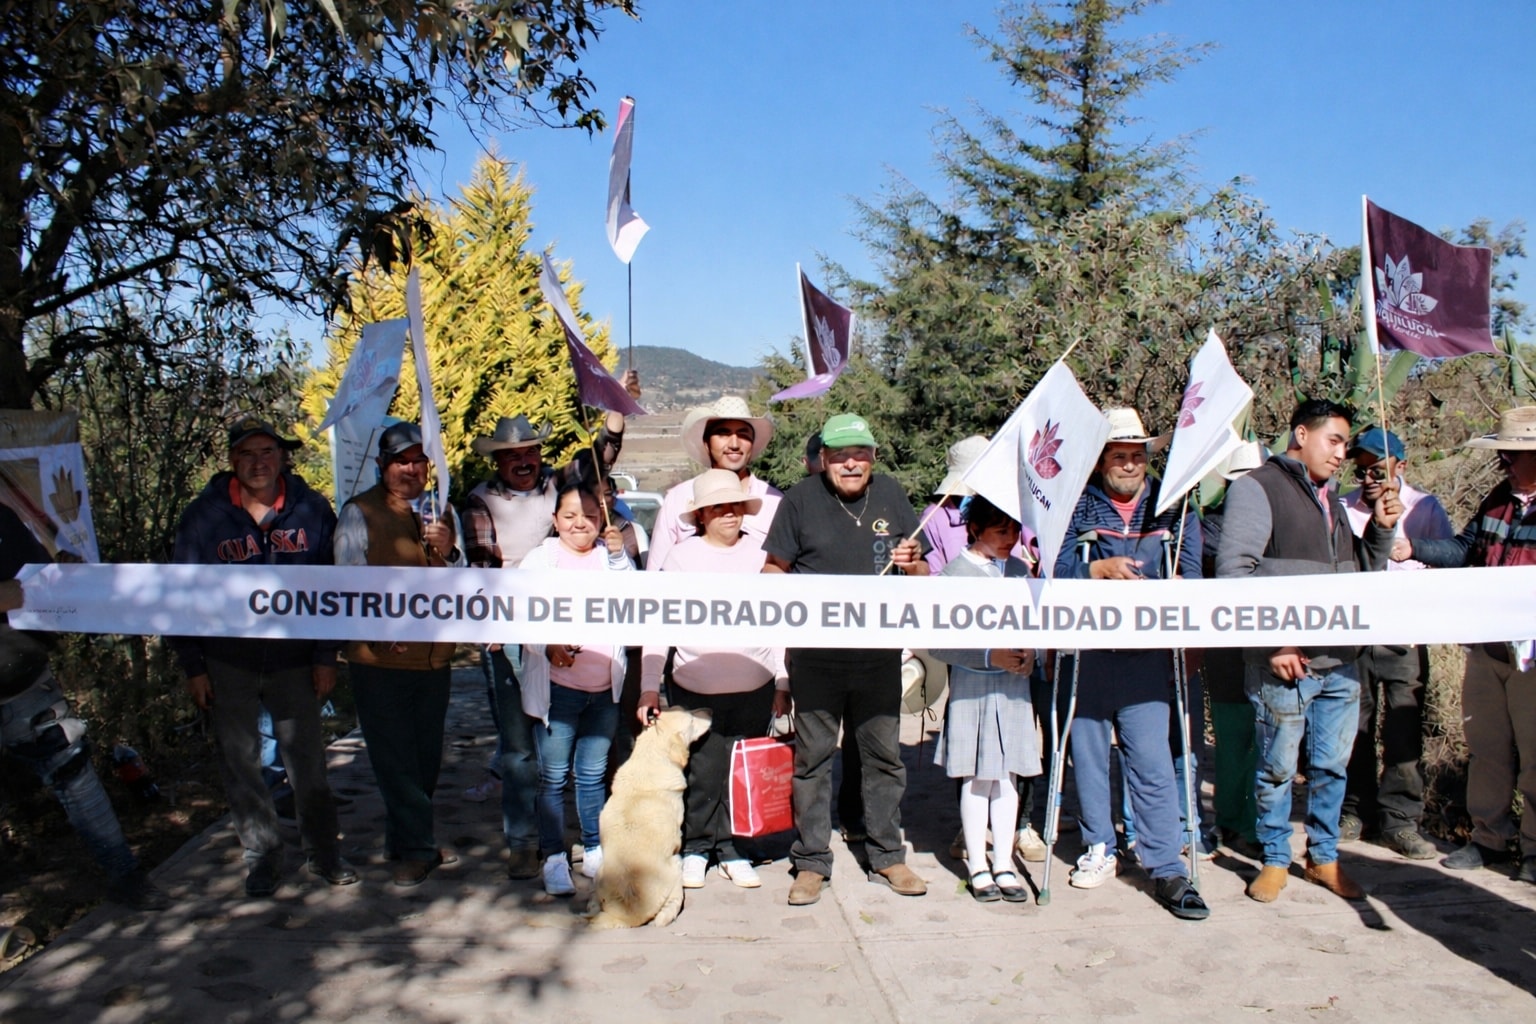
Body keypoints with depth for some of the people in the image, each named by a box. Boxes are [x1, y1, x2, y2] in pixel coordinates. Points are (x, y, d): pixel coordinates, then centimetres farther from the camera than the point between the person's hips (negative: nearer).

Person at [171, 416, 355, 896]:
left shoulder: (312, 510, -2)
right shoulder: (203, 515, -3)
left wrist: (326, 657, -1)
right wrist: (193, 667, -1)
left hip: (294, 659, 0)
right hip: (227, 663, 0)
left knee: (307, 761, 5)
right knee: (241, 762, 8)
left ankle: (324, 852, 20)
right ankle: (262, 857, 22)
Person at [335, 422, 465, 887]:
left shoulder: (442, 512, 10)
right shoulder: (359, 513, -4)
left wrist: (448, 552, -13)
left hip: (434, 654, 5)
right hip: (380, 657, -5)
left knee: (426, 756, 15)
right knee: (395, 758, 1)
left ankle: (407, 840, 32)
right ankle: (416, 848, 13)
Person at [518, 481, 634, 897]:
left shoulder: (610, 556, 8)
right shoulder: (541, 558, 0)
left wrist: (618, 555, -16)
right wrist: (548, 646, -22)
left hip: (605, 688, 3)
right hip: (557, 686, -3)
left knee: (593, 775, 13)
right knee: (554, 777, 2)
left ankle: (594, 852, 25)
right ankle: (554, 859, 11)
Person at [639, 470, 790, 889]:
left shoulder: (759, 556, 5)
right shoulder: (681, 558, 1)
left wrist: (782, 685, 9)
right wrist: (649, 687, -6)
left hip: (754, 690, 2)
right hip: (695, 690, -2)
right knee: (703, 772, 0)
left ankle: (729, 848, 22)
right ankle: (696, 847, 19)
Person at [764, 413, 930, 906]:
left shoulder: (890, 495, 7)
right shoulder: (801, 499, 0)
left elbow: (922, 576, 13)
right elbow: (774, 569, 2)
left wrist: (912, 564, -9)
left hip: (879, 649, 2)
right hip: (816, 655, -2)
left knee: (884, 753, 9)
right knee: (813, 756, 4)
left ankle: (887, 856, 23)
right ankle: (811, 862, 15)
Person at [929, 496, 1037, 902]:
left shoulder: (1021, 571, 7)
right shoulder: (955, 572, -7)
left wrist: (1031, 654, -7)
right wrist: (989, 656, -20)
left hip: (1014, 687, 4)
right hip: (972, 687, -4)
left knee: (1008, 777, 9)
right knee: (976, 778, 2)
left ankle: (1003, 865, 19)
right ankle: (978, 866, 14)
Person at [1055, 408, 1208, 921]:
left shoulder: (1173, 505, 9)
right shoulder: (1077, 504, 5)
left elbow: (1189, 573, 6)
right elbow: (1053, 566, -4)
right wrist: (1099, 569, -19)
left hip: (1147, 652, 0)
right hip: (1086, 649, 0)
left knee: (1151, 758, -5)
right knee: (1087, 751, 8)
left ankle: (1166, 869, 3)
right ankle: (1099, 848, 25)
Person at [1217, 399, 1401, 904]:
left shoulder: (1332, 500, 19)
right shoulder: (1257, 488, -5)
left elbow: (1360, 574, 23)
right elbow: (1233, 572, -13)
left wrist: (1381, 529, 5)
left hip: (1340, 663, 7)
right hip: (1284, 662, -7)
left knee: (1332, 765, 13)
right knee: (1278, 767, 3)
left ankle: (1324, 857, 28)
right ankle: (1275, 859, 19)